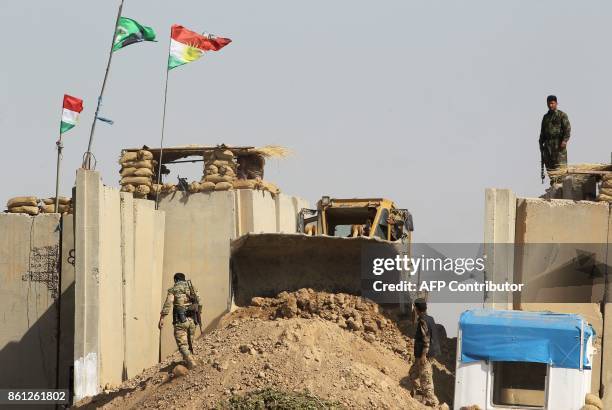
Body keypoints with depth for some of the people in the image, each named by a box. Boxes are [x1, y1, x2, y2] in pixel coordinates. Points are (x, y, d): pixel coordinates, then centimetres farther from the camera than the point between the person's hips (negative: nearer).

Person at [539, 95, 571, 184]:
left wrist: (565, 140, -18)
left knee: (560, 165, -12)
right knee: (549, 166, 3)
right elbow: (542, 132, 24)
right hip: (548, 145, 6)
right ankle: (553, 183, 7)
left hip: (559, 143, -6)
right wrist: (541, 143, 17)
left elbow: (567, 129, -7)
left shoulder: (562, 115, 2)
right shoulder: (546, 117, 20)